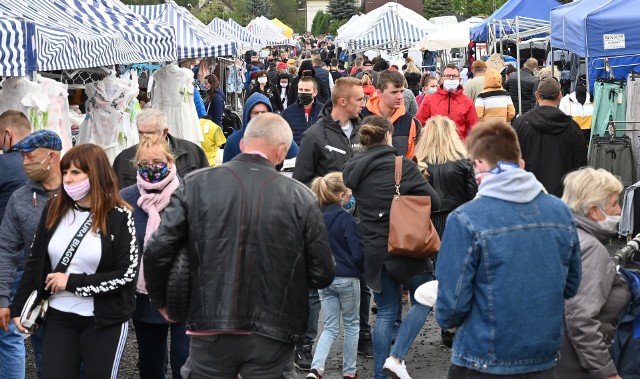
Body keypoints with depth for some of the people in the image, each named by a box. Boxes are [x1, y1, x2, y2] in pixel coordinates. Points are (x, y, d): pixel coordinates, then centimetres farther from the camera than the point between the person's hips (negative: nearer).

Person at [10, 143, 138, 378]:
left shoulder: (119, 217, -9)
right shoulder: (54, 210, 3)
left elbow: (127, 274, -14)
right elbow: (34, 263, 10)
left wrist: (72, 282, -15)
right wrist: (19, 308, 5)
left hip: (104, 322, -4)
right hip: (58, 318, 4)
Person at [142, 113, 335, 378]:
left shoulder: (196, 184, -5)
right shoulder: (300, 197, -7)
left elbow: (157, 251, -7)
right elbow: (322, 275, -2)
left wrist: (161, 301, 12)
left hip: (211, 332, 1)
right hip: (271, 336, 0)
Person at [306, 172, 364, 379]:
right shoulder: (345, 218, -15)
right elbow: (358, 252, -15)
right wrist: (365, 269, 4)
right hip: (347, 278, -5)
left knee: (330, 327, 11)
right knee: (352, 325, 14)